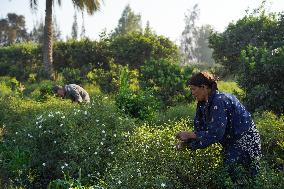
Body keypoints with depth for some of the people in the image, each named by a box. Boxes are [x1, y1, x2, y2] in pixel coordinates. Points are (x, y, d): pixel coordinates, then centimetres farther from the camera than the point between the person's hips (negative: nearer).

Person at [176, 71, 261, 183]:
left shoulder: (219, 101, -25)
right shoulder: (203, 104, 3)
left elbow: (215, 134, -29)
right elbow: (200, 130, 4)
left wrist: (189, 135, -23)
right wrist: (186, 142, -12)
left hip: (245, 144, -9)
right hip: (230, 145, 9)